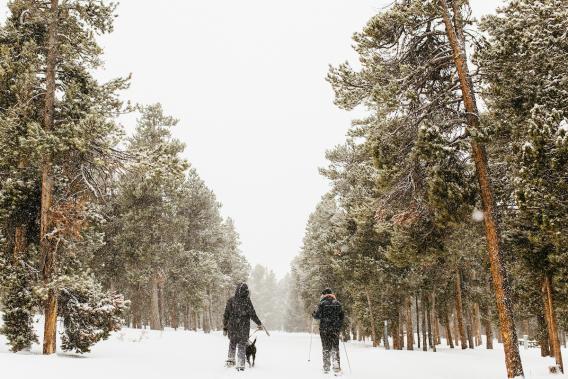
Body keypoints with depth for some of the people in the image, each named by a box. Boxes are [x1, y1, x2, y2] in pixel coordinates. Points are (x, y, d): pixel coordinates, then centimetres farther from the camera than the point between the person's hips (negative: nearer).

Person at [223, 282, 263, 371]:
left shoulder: (231, 301, -3)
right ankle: (241, 365, 5)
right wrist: (259, 324, 7)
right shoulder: (247, 301, -11)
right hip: (244, 328, -2)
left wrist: (225, 327, 10)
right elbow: (253, 315, -8)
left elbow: (226, 315, 1)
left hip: (232, 327, 2)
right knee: (242, 345, 8)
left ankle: (231, 359, 18)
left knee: (232, 343, 23)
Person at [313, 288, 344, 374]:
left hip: (324, 329, -2)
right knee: (335, 347, 7)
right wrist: (339, 325, 19)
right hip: (335, 329, 2)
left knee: (326, 348, 6)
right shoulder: (338, 303, 5)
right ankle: (336, 367, -2)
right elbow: (342, 316, 8)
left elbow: (317, 316, -10)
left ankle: (326, 367, 7)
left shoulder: (322, 303, -6)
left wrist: (314, 313, 11)